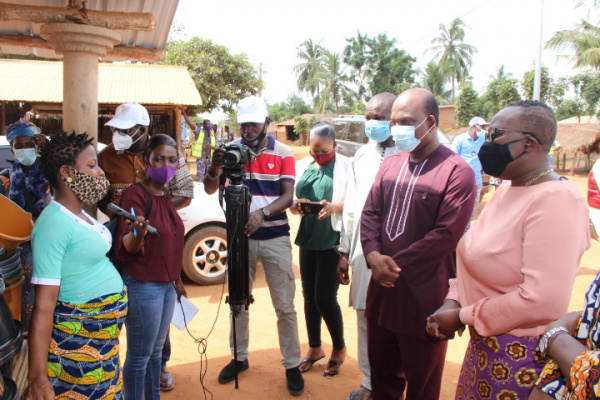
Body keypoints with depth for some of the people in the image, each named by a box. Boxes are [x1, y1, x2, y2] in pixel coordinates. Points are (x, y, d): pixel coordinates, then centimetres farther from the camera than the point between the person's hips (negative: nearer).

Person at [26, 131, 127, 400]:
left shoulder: (80, 214, 7)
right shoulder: (54, 224, -21)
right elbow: (44, 304, -24)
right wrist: (38, 376, -24)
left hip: (104, 332, 9)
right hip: (80, 339, -9)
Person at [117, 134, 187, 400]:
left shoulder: (165, 196, 10)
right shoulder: (136, 194, -14)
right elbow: (128, 247, -21)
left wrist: (177, 280, 20)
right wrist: (138, 233, -42)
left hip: (166, 284, 8)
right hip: (143, 285, -8)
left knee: (156, 350, 19)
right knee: (139, 356, 2)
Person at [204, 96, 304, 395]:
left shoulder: (283, 153, -3)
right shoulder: (231, 150, 1)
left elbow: (288, 196, -10)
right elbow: (210, 189, -5)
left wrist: (262, 213, -28)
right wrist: (214, 168, -27)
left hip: (275, 238, -2)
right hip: (240, 236, 2)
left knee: (284, 306, 2)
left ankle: (292, 365, 17)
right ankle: (240, 357, 32)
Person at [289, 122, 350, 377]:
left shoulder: (346, 167, -5)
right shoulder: (303, 166, 9)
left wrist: (336, 207, -27)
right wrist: (296, 206, -12)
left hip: (333, 240, -5)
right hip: (307, 239, 6)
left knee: (325, 298, -3)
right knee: (309, 296, 12)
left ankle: (339, 349, 22)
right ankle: (314, 348, 31)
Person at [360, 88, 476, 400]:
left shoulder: (457, 171, -13)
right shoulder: (390, 164, 9)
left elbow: (446, 236, -18)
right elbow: (370, 212, 7)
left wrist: (395, 264, -16)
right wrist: (373, 254, -10)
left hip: (423, 298, -6)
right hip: (382, 288, 6)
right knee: (382, 370, 21)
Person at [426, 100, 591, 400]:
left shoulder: (555, 200, -22)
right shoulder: (507, 187, 5)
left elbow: (543, 302, -28)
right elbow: (476, 255, 12)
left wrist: (462, 317, -18)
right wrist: (452, 302, -3)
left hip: (522, 356, -7)